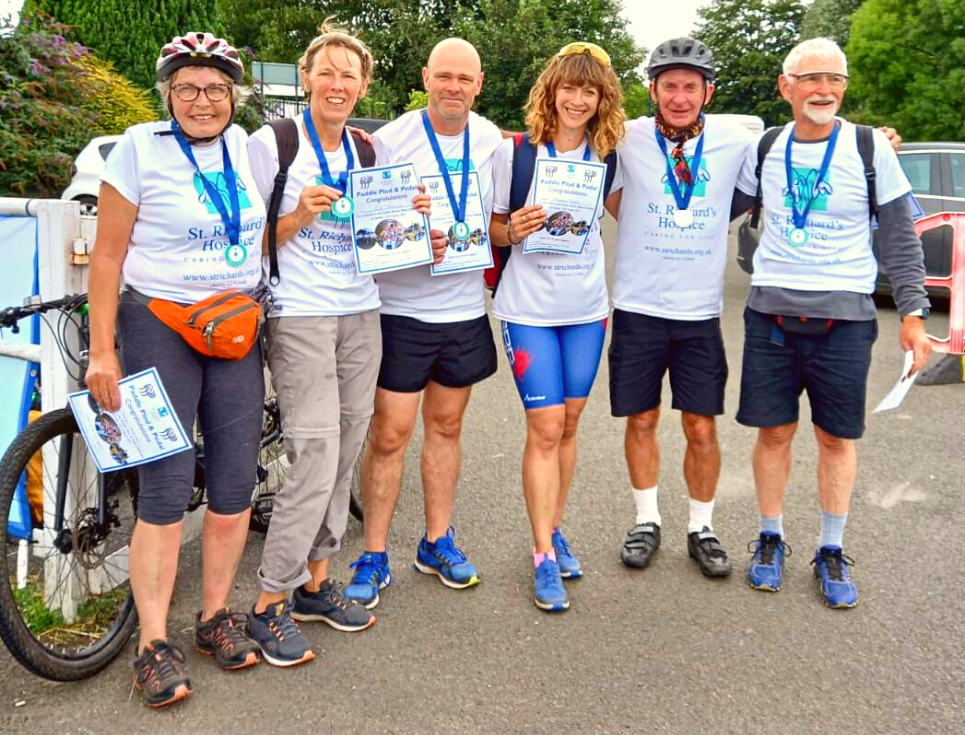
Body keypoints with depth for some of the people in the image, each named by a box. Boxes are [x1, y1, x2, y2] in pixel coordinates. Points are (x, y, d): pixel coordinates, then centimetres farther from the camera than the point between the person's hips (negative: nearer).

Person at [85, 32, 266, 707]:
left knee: (235, 482, 5)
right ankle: (154, 644, 8)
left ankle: (216, 618, 22)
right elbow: (108, 255, -6)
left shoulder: (245, 146, 8)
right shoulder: (141, 147, -5)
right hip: (159, 329, -4)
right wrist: (103, 350, -10)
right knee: (166, 488, -4)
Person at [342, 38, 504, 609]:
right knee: (390, 435, -2)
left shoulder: (491, 140, 5)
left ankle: (438, 542, 28)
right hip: (401, 309, -4)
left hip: (465, 308, 4)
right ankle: (375, 557, 12)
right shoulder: (390, 140, -8)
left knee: (446, 426, 14)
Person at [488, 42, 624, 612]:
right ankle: (544, 555, 5)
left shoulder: (606, 155, 4)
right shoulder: (514, 152, -6)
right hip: (529, 309, -3)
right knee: (545, 429, -5)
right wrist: (514, 230, -19)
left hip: (588, 308, 3)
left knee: (568, 424, 11)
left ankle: (555, 530, 27)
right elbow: (493, 227, -1)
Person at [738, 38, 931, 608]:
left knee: (837, 438, 6)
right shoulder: (766, 147, 4)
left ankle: (832, 551, 22)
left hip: (843, 315, -1)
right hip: (772, 310, 2)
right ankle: (771, 540, 25)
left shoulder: (870, 148, -2)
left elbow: (900, 236, 1)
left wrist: (913, 310, -3)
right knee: (774, 431, 7)